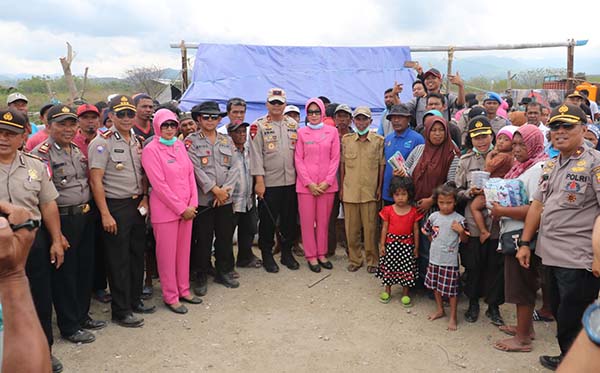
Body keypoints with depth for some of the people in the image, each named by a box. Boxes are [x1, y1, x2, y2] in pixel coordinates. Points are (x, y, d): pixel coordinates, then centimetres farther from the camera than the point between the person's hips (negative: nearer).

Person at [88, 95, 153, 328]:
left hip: (137, 205, 7)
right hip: (115, 207, -7)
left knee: (137, 255, 15)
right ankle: (120, 311, 13)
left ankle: (135, 300, 30)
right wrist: (105, 214, -19)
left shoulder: (137, 142, 11)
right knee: (118, 260, 1)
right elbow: (96, 180, -15)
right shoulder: (102, 143, -10)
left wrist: (145, 198, 4)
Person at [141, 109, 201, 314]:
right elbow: (159, 184, -14)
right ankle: (171, 297, 17)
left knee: (184, 250, 14)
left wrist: (193, 204, 0)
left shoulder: (180, 145, 9)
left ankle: (183, 290, 28)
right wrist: (182, 208, -13)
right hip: (165, 210, -6)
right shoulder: (151, 150, -9)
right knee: (167, 254, 5)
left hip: (187, 208, 6)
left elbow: (190, 174, 10)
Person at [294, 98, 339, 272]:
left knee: (323, 220, 6)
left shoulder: (332, 131, 5)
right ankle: (311, 255, 14)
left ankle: (322, 253, 19)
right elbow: (298, 160, 1)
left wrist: (327, 181, -6)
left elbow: (335, 158, 4)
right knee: (307, 220, 3)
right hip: (306, 184, -1)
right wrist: (309, 183, -8)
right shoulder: (301, 132, 3)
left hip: (327, 184, 1)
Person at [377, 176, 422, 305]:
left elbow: (416, 230, 1)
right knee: (388, 266, 9)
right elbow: (384, 228, 0)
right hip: (391, 243, 1)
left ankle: (405, 294, 21)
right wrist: (382, 244, -2)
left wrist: (416, 247, 3)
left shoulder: (414, 211, -4)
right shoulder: (388, 210, -3)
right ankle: (387, 291, 28)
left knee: (406, 268, 4)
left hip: (407, 245, 0)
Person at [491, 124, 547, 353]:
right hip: (514, 233, 9)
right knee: (524, 283, 19)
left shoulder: (538, 169, -17)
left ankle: (523, 338, 14)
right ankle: (526, 327, 35)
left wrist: (503, 211, -19)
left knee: (521, 285, 1)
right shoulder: (523, 167, 13)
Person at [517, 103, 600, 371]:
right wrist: (525, 243, 12)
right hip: (551, 255, 7)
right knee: (559, 312, 19)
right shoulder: (551, 165, 12)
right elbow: (537, 205, 15)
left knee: (571, 322, 4)